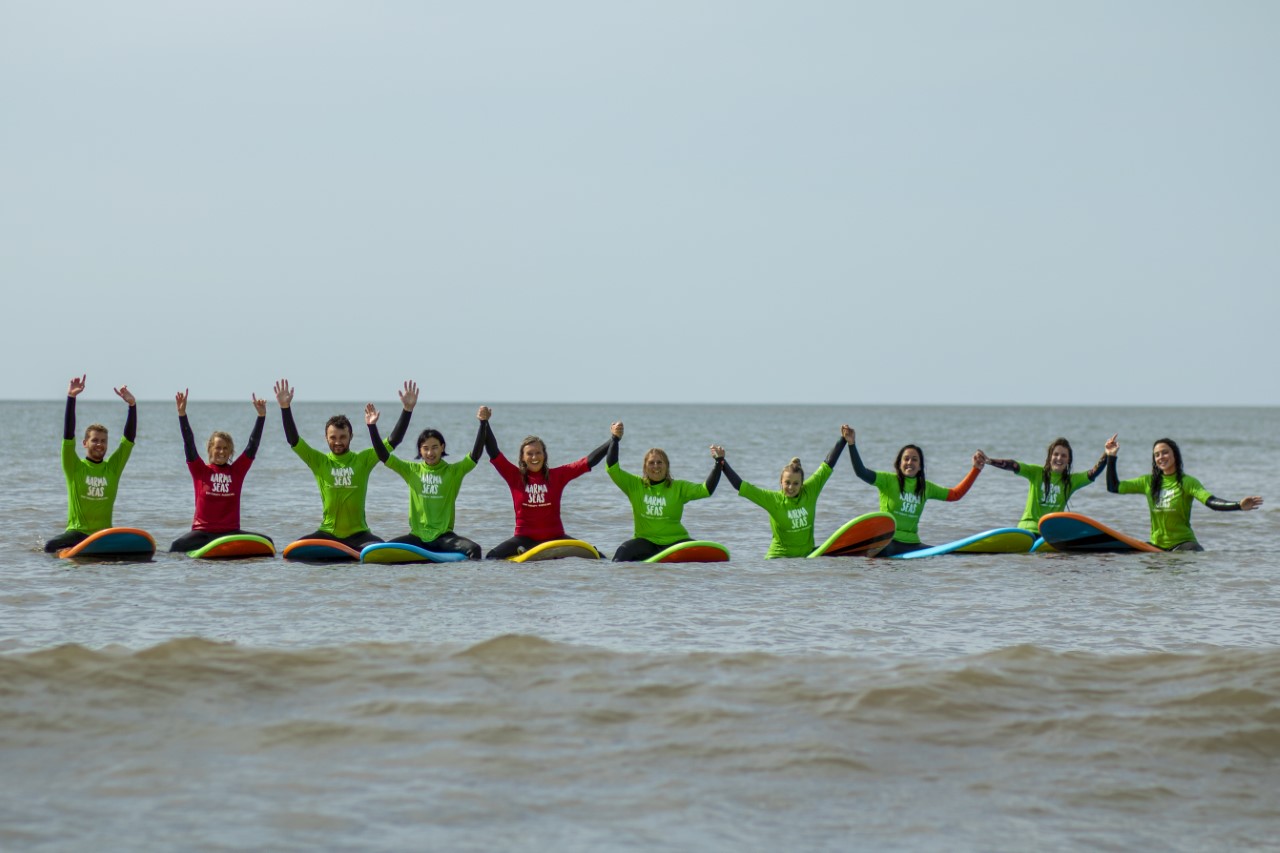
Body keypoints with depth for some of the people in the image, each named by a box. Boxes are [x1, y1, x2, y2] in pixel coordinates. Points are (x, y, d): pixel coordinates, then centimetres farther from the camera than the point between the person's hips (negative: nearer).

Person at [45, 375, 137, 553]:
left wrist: (132, 405, -9)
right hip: (77, 532, -3)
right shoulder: (74, 467, 3)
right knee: (50, 547, -31)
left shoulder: (113, 467, 9)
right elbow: (68, 433, -7)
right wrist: (71, 398, -17)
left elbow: (130, 438, 3)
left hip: (104, 534, 3)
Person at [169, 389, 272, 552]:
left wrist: (261, 416, -3)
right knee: (177, 546, -31)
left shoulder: (237, 471, 9)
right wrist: (182, 414, -14)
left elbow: (252, 446, 5)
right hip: (203, 532, -2)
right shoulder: (200, 470, 5)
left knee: (266, 542, -19)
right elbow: (189, 443, -4)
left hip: (231, 531, 2)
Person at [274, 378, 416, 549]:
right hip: (327, 533, 0)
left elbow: (394, 440, -1)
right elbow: (293, 440, -5)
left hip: (357, 534, 0)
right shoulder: (319, 461, 3)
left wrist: (407, 410, -11)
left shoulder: (363, 460, 3)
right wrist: (285, 408, -16)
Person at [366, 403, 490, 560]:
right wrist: (372, 426, -5)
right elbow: (383, 455, 4)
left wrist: (483, 423, -19)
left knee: (474, 549, -28)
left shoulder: (453, 471, 4)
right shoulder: (412, 470, 8)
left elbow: (475, 455, -8)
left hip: (444, 536, -2)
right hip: (417, 537, 2)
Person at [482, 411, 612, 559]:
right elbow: (494, 453, -3)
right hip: (525, 539, 0)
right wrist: (485, 423, -11)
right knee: (491, 558, -25)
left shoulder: (556, 475, 3)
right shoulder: (515, 477, 2)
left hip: (555, 537, 0)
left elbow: (588, 462, 0)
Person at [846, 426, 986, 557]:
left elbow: (955, 494, 23)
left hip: (912, 544, 7)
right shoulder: (888, 480, 2)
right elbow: (861, 472, -12)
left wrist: (976, 469, 19)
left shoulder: (925, 487, 17)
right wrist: (852, 444, -24)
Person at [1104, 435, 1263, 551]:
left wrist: (1239, 505, -36)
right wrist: (1111, 457, 7)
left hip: (1182, 542, -4)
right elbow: (1114, 487, 11)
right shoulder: (1148, 482, 9)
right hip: (1156, 546, 4)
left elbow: (1211, 502, -19)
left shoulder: (1187, 482, -6)